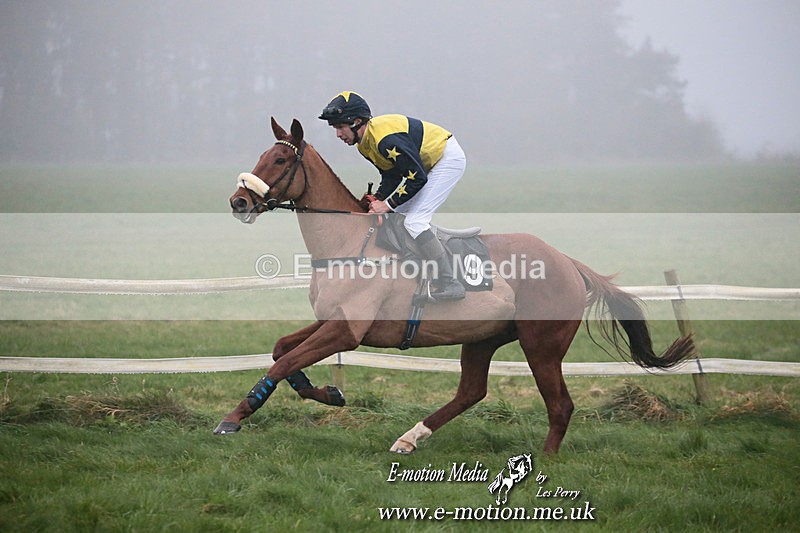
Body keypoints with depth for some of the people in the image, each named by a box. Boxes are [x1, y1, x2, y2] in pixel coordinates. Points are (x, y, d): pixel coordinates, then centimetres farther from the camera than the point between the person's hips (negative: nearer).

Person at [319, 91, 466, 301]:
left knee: (414, 221, -18)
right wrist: (376, 201, -8)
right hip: (427, 163, 11)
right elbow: (392, 176, 8)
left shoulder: (385, 138, -31)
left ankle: (449, 284, -19)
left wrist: (389, 204, -24)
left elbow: (418, 177, -29)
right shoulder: (364, 142, 1)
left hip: (449, 158, -11)